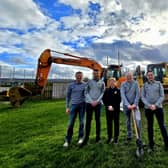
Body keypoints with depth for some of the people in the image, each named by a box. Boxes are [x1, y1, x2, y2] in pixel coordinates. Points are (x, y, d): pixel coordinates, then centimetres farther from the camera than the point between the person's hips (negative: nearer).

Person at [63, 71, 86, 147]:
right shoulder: (71, 85, 2)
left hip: (82, 105, 1)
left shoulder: (84, 85, 3)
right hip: (73, 105, 0)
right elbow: (68, 96, 5)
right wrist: (67, 107, 2)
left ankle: (80, 137, 26)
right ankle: (67, 140, 11)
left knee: (81, 122, 8)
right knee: (71, 123, 0)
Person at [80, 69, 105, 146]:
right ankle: (86, 138, 8)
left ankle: (98, 136, 24)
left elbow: (102, 93, 3)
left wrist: (97, 101, -10)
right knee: (88, 120, 1)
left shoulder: (102, 83, 7)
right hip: (89, 103, 0)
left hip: (98, 103, 1)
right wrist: (91, 101, -9)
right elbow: (86, 93, 2)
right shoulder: (89, 82, 6)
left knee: (97, 120, 10)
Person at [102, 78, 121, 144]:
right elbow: (104, 99, 4)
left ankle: (116, 137, 21)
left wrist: (113, 107, -14)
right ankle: (109, 137, 21)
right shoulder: (107, 90, 6)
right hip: (108, 109, 2)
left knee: (116, 123, 7)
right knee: (109, 123, 8)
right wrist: (108, 106, -8)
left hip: (116, 109, -2)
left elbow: (119, 100, -6)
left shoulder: (118, 90, -2)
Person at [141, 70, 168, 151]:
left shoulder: (158, 84, 3)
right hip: (148, 108, 1)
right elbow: (143, 97, 2)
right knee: (150, 126, 9)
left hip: (158, 107, -1)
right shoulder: (144, 85, 5)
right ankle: (151, 145, 22)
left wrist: (155, 105, -13)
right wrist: (149, 105, -12)